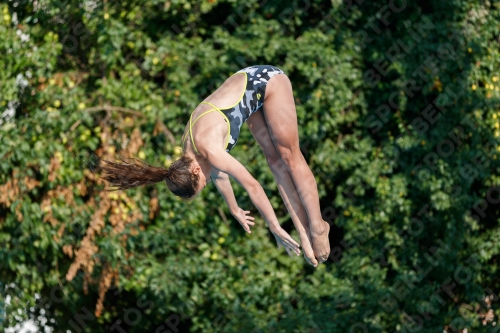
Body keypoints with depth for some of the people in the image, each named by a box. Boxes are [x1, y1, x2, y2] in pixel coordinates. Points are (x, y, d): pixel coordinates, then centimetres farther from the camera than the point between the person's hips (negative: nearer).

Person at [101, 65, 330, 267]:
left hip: (267, 81, -7)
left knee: (289, 156, -8)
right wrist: (235, 210, 25)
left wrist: (275, 228, -21)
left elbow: (252, 185, -26)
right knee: (274, 160, 2)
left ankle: (317, 226, -4)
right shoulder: (189, 146, -6)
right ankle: (304, 230, 1)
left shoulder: (208, 148, -30)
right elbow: (219, 175, 12)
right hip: (249, 86, 7)